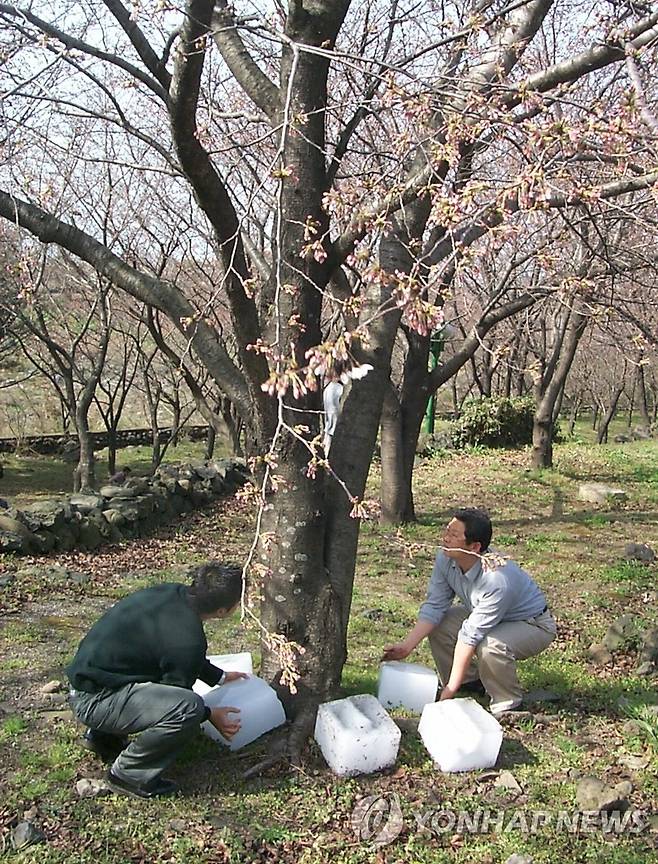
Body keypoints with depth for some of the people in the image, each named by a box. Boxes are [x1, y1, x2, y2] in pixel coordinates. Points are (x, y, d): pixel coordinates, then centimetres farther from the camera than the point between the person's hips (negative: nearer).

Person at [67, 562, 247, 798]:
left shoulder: (174, 593, 0)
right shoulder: (187, 639, -25)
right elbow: (177, 700, -9)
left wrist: (220, 677, 28)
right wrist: (210, 716, 6)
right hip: (94, 699, -10)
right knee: (189, 707, -26)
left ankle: (102, 736, 28)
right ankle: (129, 774, -5)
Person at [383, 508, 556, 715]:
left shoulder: (498, 580, -39)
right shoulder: (446, 558, -19)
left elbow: (471, 636, -36)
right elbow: (434, 605, -11)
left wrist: (451, 690, -29)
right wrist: (407, 645, -21)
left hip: (535, 625, -7)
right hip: (483, 616, 7)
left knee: (490, 647, -35)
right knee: (436, 625, -10)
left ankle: (508, 705, -6)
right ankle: (471, 682, 11)